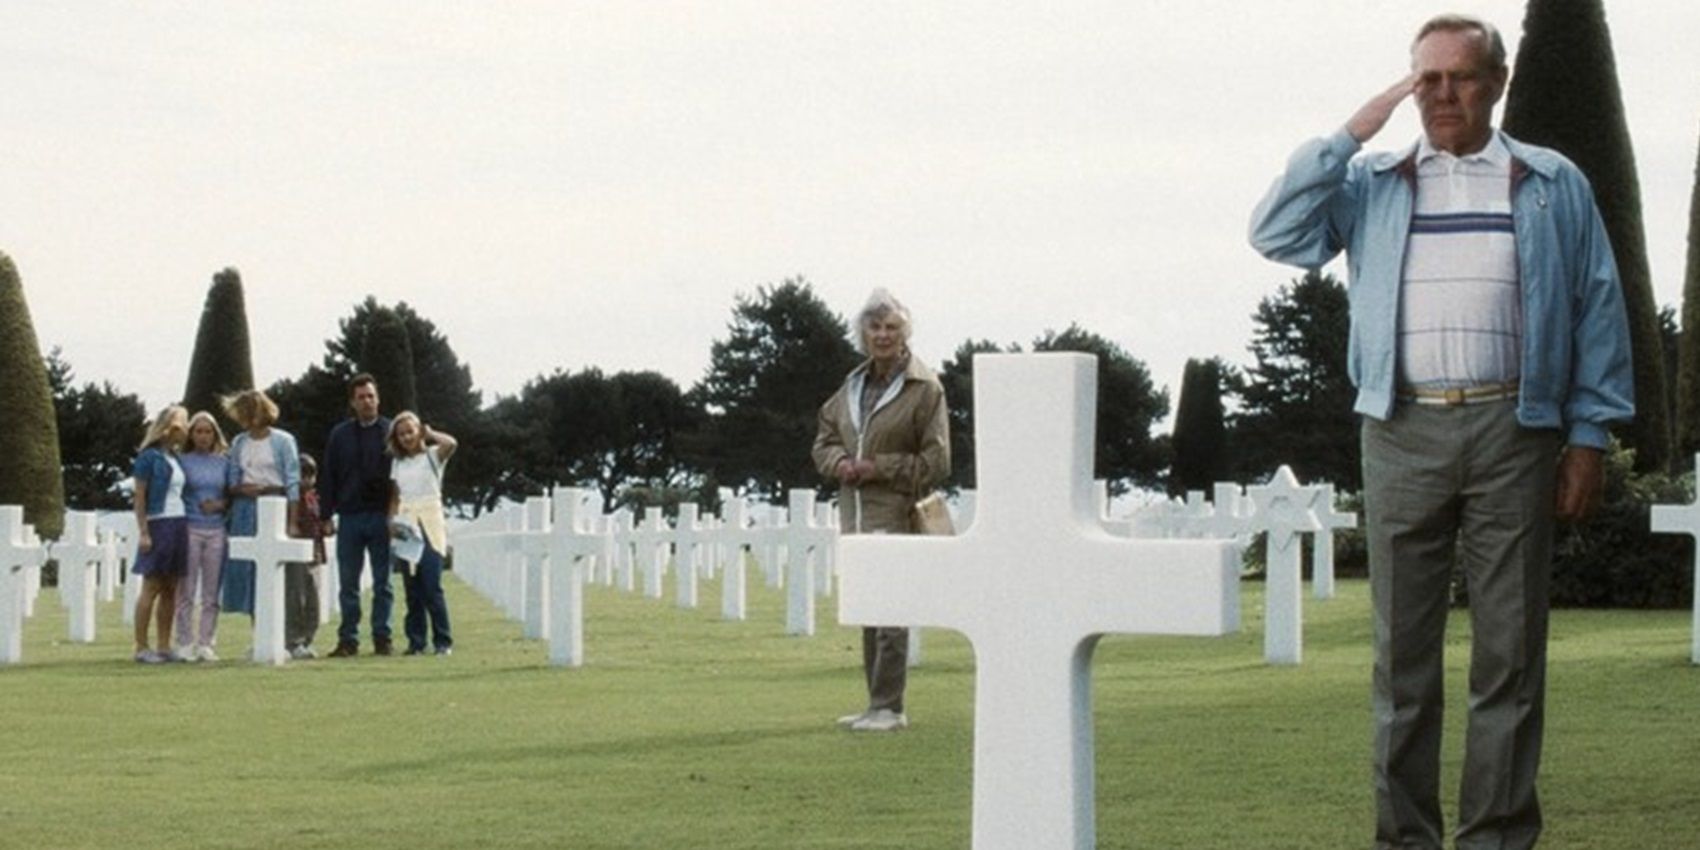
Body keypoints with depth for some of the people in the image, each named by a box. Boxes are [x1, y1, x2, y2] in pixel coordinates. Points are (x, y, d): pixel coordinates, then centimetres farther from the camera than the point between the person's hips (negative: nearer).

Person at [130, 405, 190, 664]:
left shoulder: (176, 458, 16)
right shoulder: (149, 456, -4)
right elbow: (139, 497, -7)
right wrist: (143, 532, -14)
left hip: (179, 525, 7)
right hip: (158, 524, -7)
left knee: (170, 590, 6)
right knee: (151, 588, -7)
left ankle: (164, 646, 8)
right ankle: (142, 647, -5)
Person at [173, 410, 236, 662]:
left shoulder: (225, 461, 10)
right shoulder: (182, 460, 3)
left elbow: (234, 494, 13)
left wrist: (220, 504, -7)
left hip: (217, 530, 2)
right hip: (189, 528, -2)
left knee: (211, 592, 3)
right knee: (187, 591, -3)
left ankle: (206, 643, 8)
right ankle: (185, 644, 2)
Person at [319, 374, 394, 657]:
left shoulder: (391, 432, 2)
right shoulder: (339, 435, 7)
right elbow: (328, 477, 7)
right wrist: (325, 515, 1)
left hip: (382, 517, -2)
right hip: (349, 517, 2)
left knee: (382, 583, 4)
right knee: (348, 584, 3)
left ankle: (381, 638, 8)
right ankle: (348, 639, 7)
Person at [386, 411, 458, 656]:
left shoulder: (432, 455, 3)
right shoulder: (397, 463, 16)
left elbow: (451, 444, -19)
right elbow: (395, 497, 17)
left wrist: (430, 434, -3)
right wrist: (392, 521, 2)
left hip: (430, 524, -4)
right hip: (405, 524, 4)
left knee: (432, 586, -11)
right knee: (412, 587, 1)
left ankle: (443, 641, -5)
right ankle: (416, 641, 4)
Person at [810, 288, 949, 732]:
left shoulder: (924, 387, -6)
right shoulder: (854, 385, 15)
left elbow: (935, 461, -8)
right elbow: (825, 439, 21)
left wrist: (879, 468, -14)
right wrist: (840, 463, -1)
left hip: (896, 516, -7)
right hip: (856, 514, 7)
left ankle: (888, 707, -7)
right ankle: (878, 704, 18)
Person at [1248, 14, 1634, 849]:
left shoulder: (1553, 185, 11)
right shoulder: (1372, 185, 14)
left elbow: (1597, 312, 8)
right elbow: (1277, 232, 0)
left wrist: (1588, 438, 1)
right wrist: (1351, 134, -1)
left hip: (1512, 432, -1)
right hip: (1403, 433, 1)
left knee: (1510, 648, 0)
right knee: (1404, 649, 3)